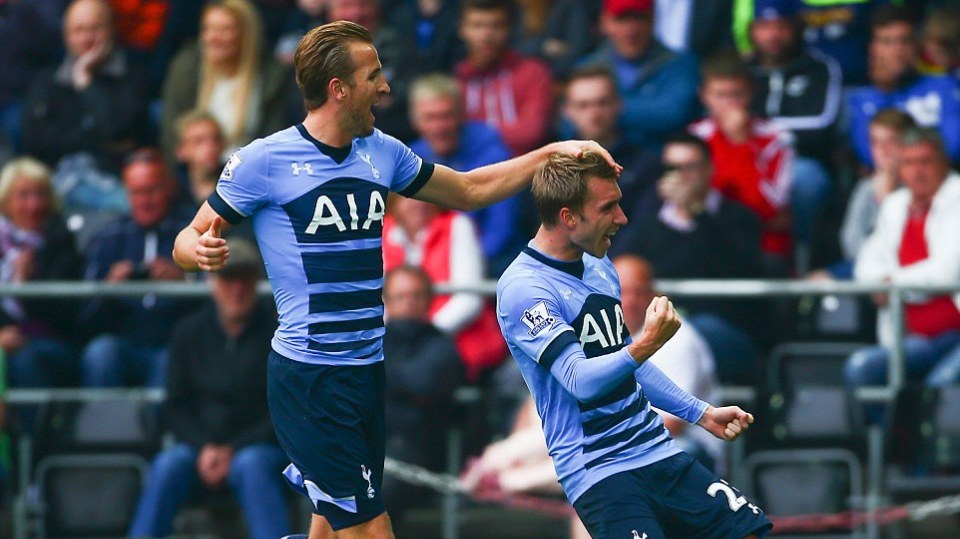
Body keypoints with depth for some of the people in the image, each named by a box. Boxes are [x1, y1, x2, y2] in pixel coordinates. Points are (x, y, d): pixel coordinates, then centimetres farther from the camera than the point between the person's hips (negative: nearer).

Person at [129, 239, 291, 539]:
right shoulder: (189, 332, 8)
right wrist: (203, 447, -11)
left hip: (259, 445, -2)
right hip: (201, 444, 2)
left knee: (250, 465, -36)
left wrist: (234, 450, -13)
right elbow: (175, 407, 8)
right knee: (167, 465, -29)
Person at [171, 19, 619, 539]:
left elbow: (469, 190, 23)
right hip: (307, 377, -7)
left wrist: (554, 152, 14)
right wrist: (201, 251, -27)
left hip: (367, 373, 7)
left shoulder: (382, 153, 9)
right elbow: (189, 241, -3)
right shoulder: (263, 162, -9)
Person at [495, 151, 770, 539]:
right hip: (598, 470, -8)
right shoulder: (523, 288, -14)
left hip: (659, 452, 8)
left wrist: (701, 413, 24)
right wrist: (645, 345, -38)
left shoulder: (600, 269, 12)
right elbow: (580, 381, -24)